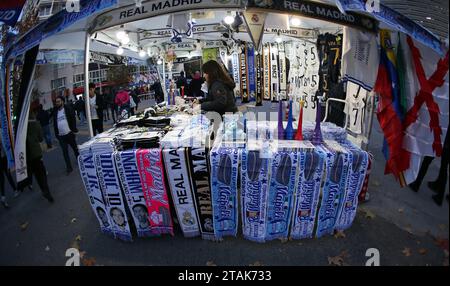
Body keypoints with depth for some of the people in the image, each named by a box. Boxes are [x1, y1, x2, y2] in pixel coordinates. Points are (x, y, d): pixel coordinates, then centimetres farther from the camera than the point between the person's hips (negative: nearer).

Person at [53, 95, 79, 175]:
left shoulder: (68, 109, -2)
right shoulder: (55, 112, 10)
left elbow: (73, 119, -5)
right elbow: (55, 123, 12)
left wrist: (74, 129, -13)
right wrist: (56, 134, 6)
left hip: (69, 133, -3)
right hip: (61, 136, 3)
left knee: (75, 148, 10)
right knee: (65, 152, 1)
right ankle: (69, 167, 5)